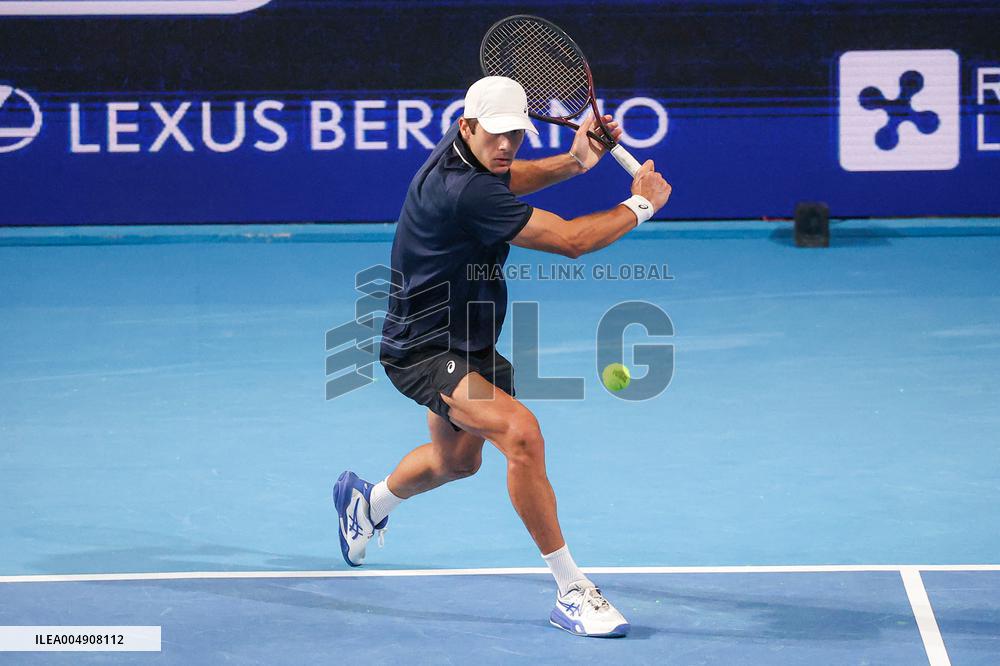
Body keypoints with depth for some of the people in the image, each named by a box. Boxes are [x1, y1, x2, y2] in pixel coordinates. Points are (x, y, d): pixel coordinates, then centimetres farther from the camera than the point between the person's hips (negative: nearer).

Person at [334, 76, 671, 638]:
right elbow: (570, 240, -29)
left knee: (458, 460, 31)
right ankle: (571, 590, -28)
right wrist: (640, 205, -14)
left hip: (466, 343, 11)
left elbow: (508, 180, 22)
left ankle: (368, 501, 62)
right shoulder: (463, 191, -32)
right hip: (423, 353, -11)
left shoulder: (461, 151, -3)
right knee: (522, 432, -32)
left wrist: (573, 161, 3)